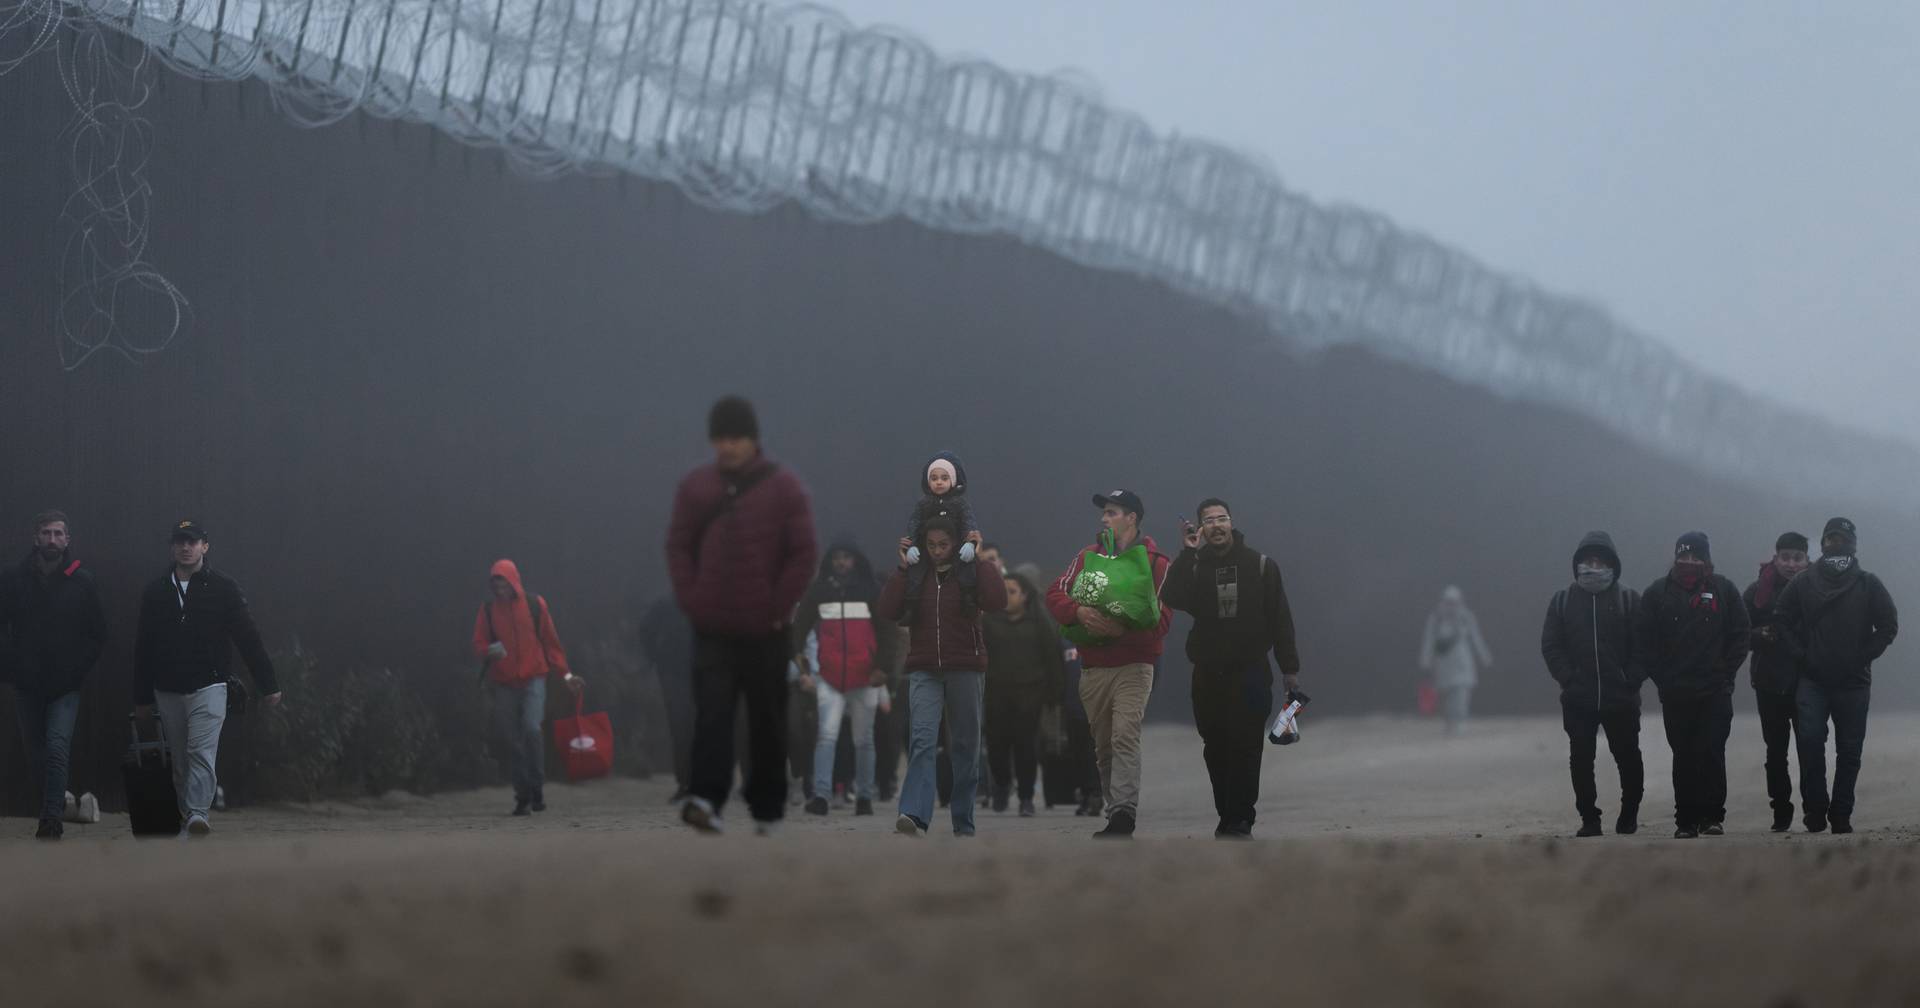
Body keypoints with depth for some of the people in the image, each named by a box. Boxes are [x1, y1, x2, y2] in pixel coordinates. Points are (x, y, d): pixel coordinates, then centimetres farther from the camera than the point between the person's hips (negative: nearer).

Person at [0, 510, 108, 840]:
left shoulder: (82, 582, 1)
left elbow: (98, 635, 8)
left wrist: (78, 670, -1)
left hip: (65, 686, -2)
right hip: (27, 686, 2)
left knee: (57, 747, -18)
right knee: (36, 755, 7)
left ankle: (51, 816, -21)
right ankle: (53, 809, 21)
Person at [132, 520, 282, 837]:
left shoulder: (223, 589, 1)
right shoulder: (155, 593, 9)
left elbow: (248, 639, 1)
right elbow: (143, 648, 14)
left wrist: (268, 685, 0)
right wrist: (142, 697, 14)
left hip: (208, 688, -4)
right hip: (168, 692, 4)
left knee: (202, 752, -17)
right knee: (180, 760, 8)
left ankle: (197, 813, -27)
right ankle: (186, 812, 15)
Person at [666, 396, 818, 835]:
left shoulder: (784, 487, -1)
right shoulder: (695, 486, 7)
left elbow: (804, 553, -3)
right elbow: (678, 546, 10)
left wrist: (778, 609, -7)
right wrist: (691, 602, -1)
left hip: (766, 632, -1)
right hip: (712, 630, 1)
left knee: (767, 724, 6)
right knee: (711, 716, -13)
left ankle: (767, 811, 16)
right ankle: (707, 801, -23)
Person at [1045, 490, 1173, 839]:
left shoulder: (1156, 562, 1)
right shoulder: (1088, 557, 14)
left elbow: (1162, 617, -7)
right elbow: (1055, 594, 4)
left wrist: (1123, 630, -22)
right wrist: (1079, 612, -18)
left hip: (1134, 665, -5)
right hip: (1093, 667, 5)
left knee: (1125, 735, -21)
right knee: (1103, 745, 9)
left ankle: (1123, 812, -28)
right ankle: (1118, 818, 17)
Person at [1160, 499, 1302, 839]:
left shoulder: (1260, 565, 5)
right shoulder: (1194, 566, 8)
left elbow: (1281, 620, 4)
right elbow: (1171, 598, -13)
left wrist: (1290, 668, -2)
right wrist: (1187, 554, -14)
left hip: (1250, 672, -2)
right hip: (1208, 674, 2)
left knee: (1245, 749, -10)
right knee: (1216, 750, 4)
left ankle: (1239, 821, -9)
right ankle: (1228, 818, 14)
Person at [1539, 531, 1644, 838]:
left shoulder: (1629, 600, 2)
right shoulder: (1563, 600, 7)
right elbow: (1551, 645, 5)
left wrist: (1631, 680, -10)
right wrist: (1567, 677, -8)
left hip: (1621, 699, -1)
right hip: (1578, 700, 1)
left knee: (1628, 758, 7)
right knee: (1581, 761, -1)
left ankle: (1629, 814, 22)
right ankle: (1589, 818, 6)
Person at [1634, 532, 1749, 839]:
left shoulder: (1724, 591, 5)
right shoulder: (1657, 593, 5)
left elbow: (1740, 636, 6)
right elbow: (1643, 641, 5)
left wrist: (1725, 674, -1)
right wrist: (1661, 677, -1)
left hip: (1715, 691, -1)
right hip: (1675, 695, 1)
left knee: (1711, 753, -7)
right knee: (1684, 757, 4)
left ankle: (1712, 816, 0)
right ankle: (1685, 820, 9)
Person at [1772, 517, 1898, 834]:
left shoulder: (1868, 585, 2)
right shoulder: (1804, 583, 4)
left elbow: (1888, 626, 2)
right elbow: (1781, 620, 9)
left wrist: (1864, 656, -5)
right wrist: (1801, 654, -1)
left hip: (1854, 682, 0)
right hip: (1813, 681, 0)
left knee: (1849, 751, 3)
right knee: (1810, 741, -14)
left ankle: (1841, 815, 10)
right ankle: (1815, 809, -5)